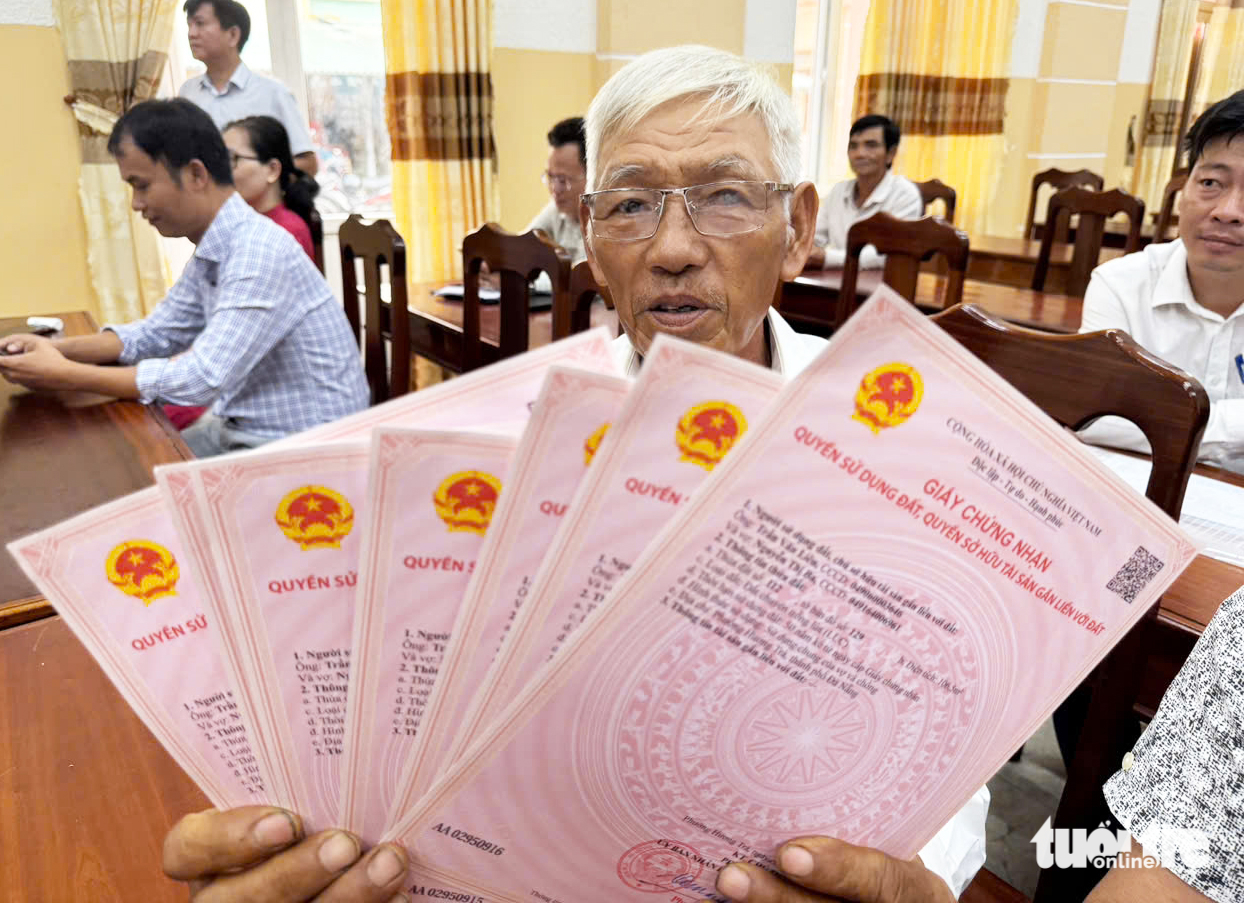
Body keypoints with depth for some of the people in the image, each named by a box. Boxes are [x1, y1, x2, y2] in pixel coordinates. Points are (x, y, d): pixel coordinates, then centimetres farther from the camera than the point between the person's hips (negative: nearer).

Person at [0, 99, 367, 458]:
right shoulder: (211, 250, 6)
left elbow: (202, 379, -26)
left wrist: (63, 375, -17)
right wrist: (57, 348, 1)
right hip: (240, 431, 8)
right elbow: (158, 332, 17)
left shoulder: (260, 253, -23)